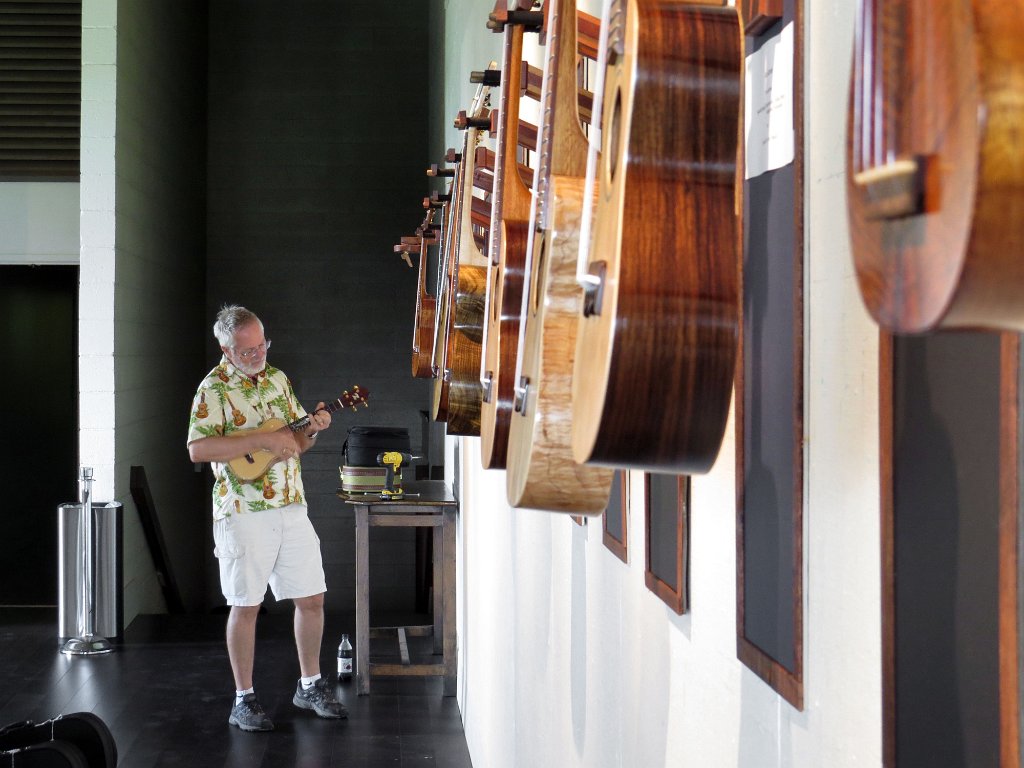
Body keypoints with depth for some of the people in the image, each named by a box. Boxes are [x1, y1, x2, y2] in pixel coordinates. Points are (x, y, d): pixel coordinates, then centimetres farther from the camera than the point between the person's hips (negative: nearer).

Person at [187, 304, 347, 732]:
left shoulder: (278, 379, 12)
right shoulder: (215, 388, -9)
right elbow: (198, 449, -22)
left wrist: (312, 428, -5)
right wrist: (263, 440, -23)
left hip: (291, 507, 6)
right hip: (244, 512, -6)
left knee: (311, 598, 8)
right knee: (246, 605, 1)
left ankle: (310, 686, 24)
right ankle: (244, 701, 12)